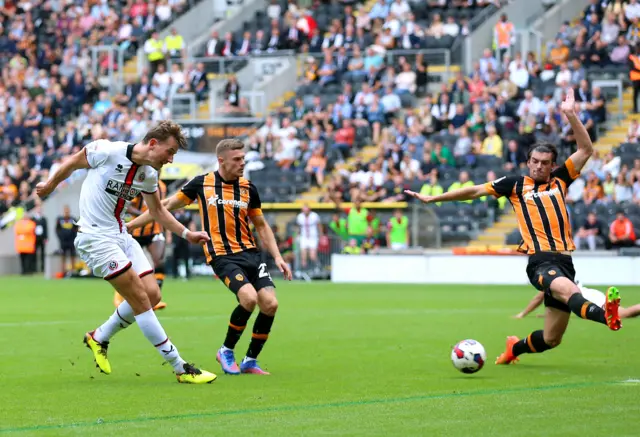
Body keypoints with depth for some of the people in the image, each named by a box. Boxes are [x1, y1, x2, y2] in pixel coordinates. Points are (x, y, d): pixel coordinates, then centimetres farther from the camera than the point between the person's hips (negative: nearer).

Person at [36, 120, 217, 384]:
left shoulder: (149, 174, 3)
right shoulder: (107, 152, -18)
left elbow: (157, 210, 19)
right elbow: (73, 162, -1)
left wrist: (186, 234, 9)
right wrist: (51, 184, 15)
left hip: (120, 234, 8)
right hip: (95, 236, -8)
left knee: (152, 294, -1)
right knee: (141, 298, -13)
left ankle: (99, 338, 21)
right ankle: (180, 368, -12)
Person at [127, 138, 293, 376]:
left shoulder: (248, 188, 8)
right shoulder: (201, 184, 0)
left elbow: (261, 225, 18)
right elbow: (166, 206, 9)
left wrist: (277, 257, 8)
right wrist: (130, 225, 10)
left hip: (250, 252, 4)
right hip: (222, 256, -4)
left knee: (270, 304, -12)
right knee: (249, 298, -26)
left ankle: (250, 360, 8)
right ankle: (226, 351, -3)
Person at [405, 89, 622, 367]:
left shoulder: (560, 180, 16)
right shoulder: (515, 185, 10)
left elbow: (586, 149, 13)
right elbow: (476, 191, 14)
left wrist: (571, 115, 4)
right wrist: (434, 198, 17)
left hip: (564, 260, 5)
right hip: (541, 260, -5)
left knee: (551, 339, 5)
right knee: (567, 289, -37)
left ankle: (515, 348, 34)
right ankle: (604, 315, -68)